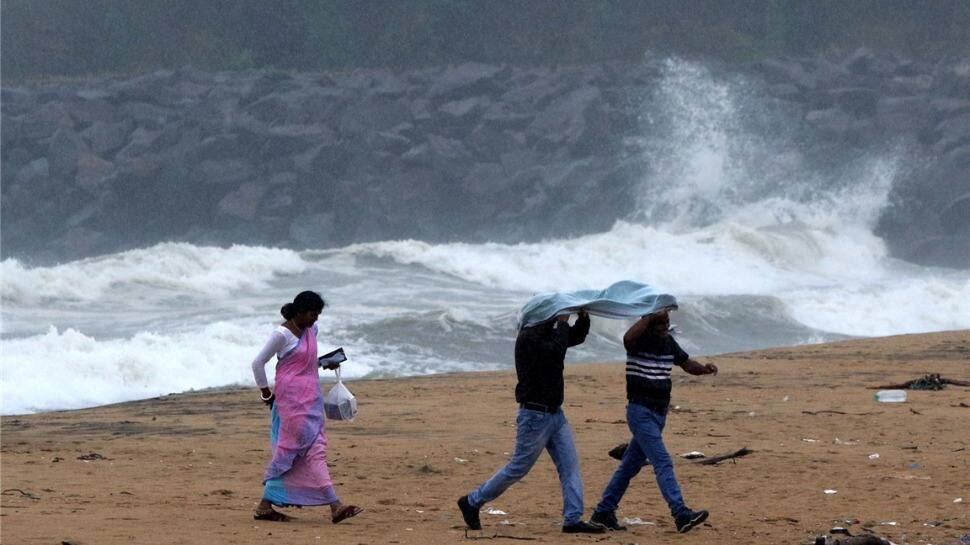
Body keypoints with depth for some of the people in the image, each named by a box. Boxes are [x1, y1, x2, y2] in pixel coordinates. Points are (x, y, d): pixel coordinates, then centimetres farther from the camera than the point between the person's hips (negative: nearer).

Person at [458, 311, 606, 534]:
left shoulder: (548, 333, 10)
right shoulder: (528, 338, -17)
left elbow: (577, 337, 23)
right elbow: (557, 351, -30)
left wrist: (583, 316, 4)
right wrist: (563, 322, -19)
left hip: (555, 414, 9)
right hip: (535, 415, -9)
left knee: (570, 466, -1)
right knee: (518, 468, 0)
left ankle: (573, 520, -2)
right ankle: (471, 502, 14)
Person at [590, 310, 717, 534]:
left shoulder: (668, 342, 8)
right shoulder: (639, 340, -12)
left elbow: (686, 364, 17)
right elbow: (628, 338, -36)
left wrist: (704, 368, -3)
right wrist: (651, 316, -37)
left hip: (659, 413, 8)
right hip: (641, 412, -8)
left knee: (631, 465, 14)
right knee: (663, 463, -16)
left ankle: (604, 512, 22)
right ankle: (681, 515, -24)